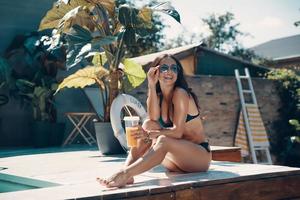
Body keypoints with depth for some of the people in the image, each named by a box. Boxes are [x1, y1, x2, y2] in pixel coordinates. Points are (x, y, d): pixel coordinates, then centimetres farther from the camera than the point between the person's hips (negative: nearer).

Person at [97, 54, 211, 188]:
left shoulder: (180, 93, -11)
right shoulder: (158, 97, 9)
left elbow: (177, 131, -19)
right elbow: (153, 119, -14)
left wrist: (149, 134, -31)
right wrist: (152, 86, -16)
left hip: (201, 155, -6)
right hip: (177, 161, 6)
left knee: (163, 141, -34)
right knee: (148, 125, -13)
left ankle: (125, 174, -45)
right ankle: (125, 169, -29)